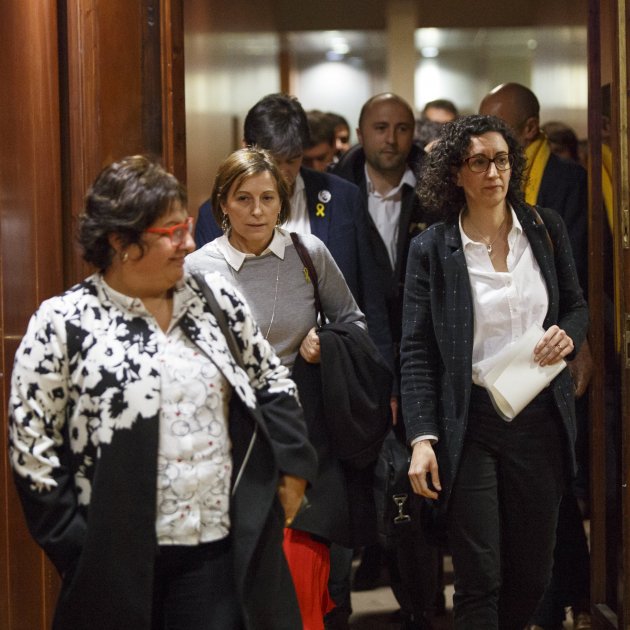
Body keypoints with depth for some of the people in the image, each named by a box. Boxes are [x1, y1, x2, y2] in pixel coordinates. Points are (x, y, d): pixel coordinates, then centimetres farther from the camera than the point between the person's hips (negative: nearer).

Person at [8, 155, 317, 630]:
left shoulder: (215, 300, 7)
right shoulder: (63, 324, -5)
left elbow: (272, 382, 18)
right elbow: (32, 443, -3)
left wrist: (290, 467, 9)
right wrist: (75, 544, -5)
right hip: (120, 563, -3)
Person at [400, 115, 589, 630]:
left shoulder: (546, 228, 5)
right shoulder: (432, 249, -3)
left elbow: (576, 306, 16)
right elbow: (416, 352, -3)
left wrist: (569, 335, -9)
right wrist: (422, 439, -12)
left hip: (540, 416, 3)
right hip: (470, 422, -3)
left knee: (532, 574, 9)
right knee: (479, 580, -3)